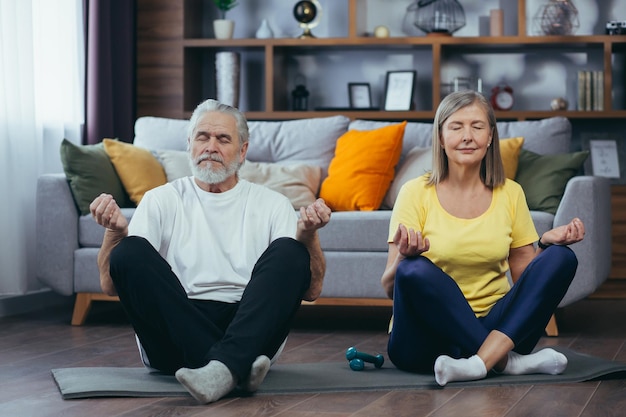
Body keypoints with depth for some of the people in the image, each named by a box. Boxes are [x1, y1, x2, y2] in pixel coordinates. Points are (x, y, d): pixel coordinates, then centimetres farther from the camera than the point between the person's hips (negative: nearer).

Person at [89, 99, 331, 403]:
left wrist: (308, 235, -16)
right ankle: (236, 367, -35)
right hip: (175, 334, 0)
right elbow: (111, 284, 2)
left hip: (248, 328, 0)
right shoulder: (161, 201, 13)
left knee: (289, 252, -23)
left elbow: (310, 289, 3)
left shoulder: (272, 204, 14)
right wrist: (115, 232, -18)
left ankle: (223, 366, -44)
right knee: (130, 251, -24)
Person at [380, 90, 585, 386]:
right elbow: (389, 288, -6)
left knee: (561, 258, -16)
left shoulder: (510, 194, 7)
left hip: (494, 327, 3)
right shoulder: (416, 193, -2)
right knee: (416, 271, -32)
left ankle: (482, 361, -31)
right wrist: (404, 256, -27)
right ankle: (508, 362, -23)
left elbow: (524, 277, 12)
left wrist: (546, 244, -7)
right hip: (428, 338, -3)